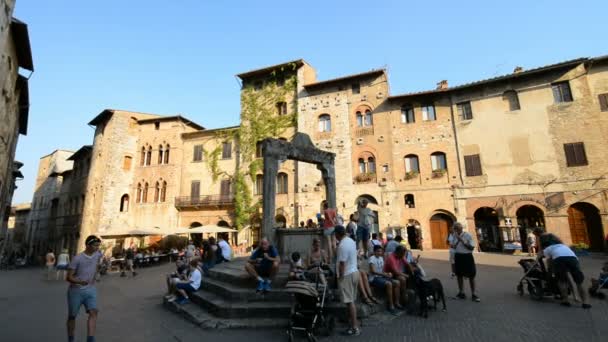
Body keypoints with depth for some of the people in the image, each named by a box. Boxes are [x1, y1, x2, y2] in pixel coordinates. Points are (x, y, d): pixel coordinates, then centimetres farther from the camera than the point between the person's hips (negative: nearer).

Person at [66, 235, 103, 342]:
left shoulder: (97, 254, -3)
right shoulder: (77, 259, -18)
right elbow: (69, 277, -17)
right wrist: (80, 282, -35)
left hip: (91, 290, 3)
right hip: (76, 291, -3)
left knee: (93, 312, -14)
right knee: (72, 316, 13)